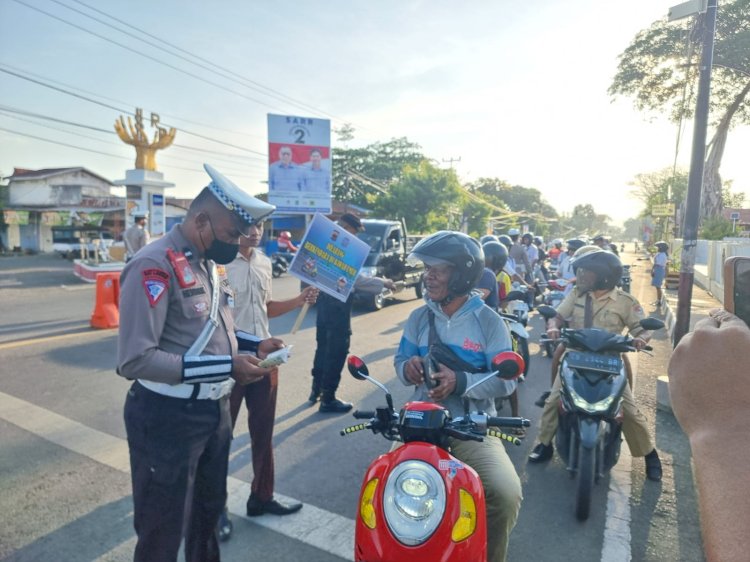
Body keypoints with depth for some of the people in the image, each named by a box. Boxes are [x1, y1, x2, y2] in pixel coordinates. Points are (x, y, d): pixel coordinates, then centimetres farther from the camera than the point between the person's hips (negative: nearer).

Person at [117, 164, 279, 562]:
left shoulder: (210, 264, 8)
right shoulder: (154, 266, -22)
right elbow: (134, 360, -29)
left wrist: (254, 345, 1)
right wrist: (226, 367, -28)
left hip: (215, 410, 9)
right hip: (168, 419, -8)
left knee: (209, 511, 28)